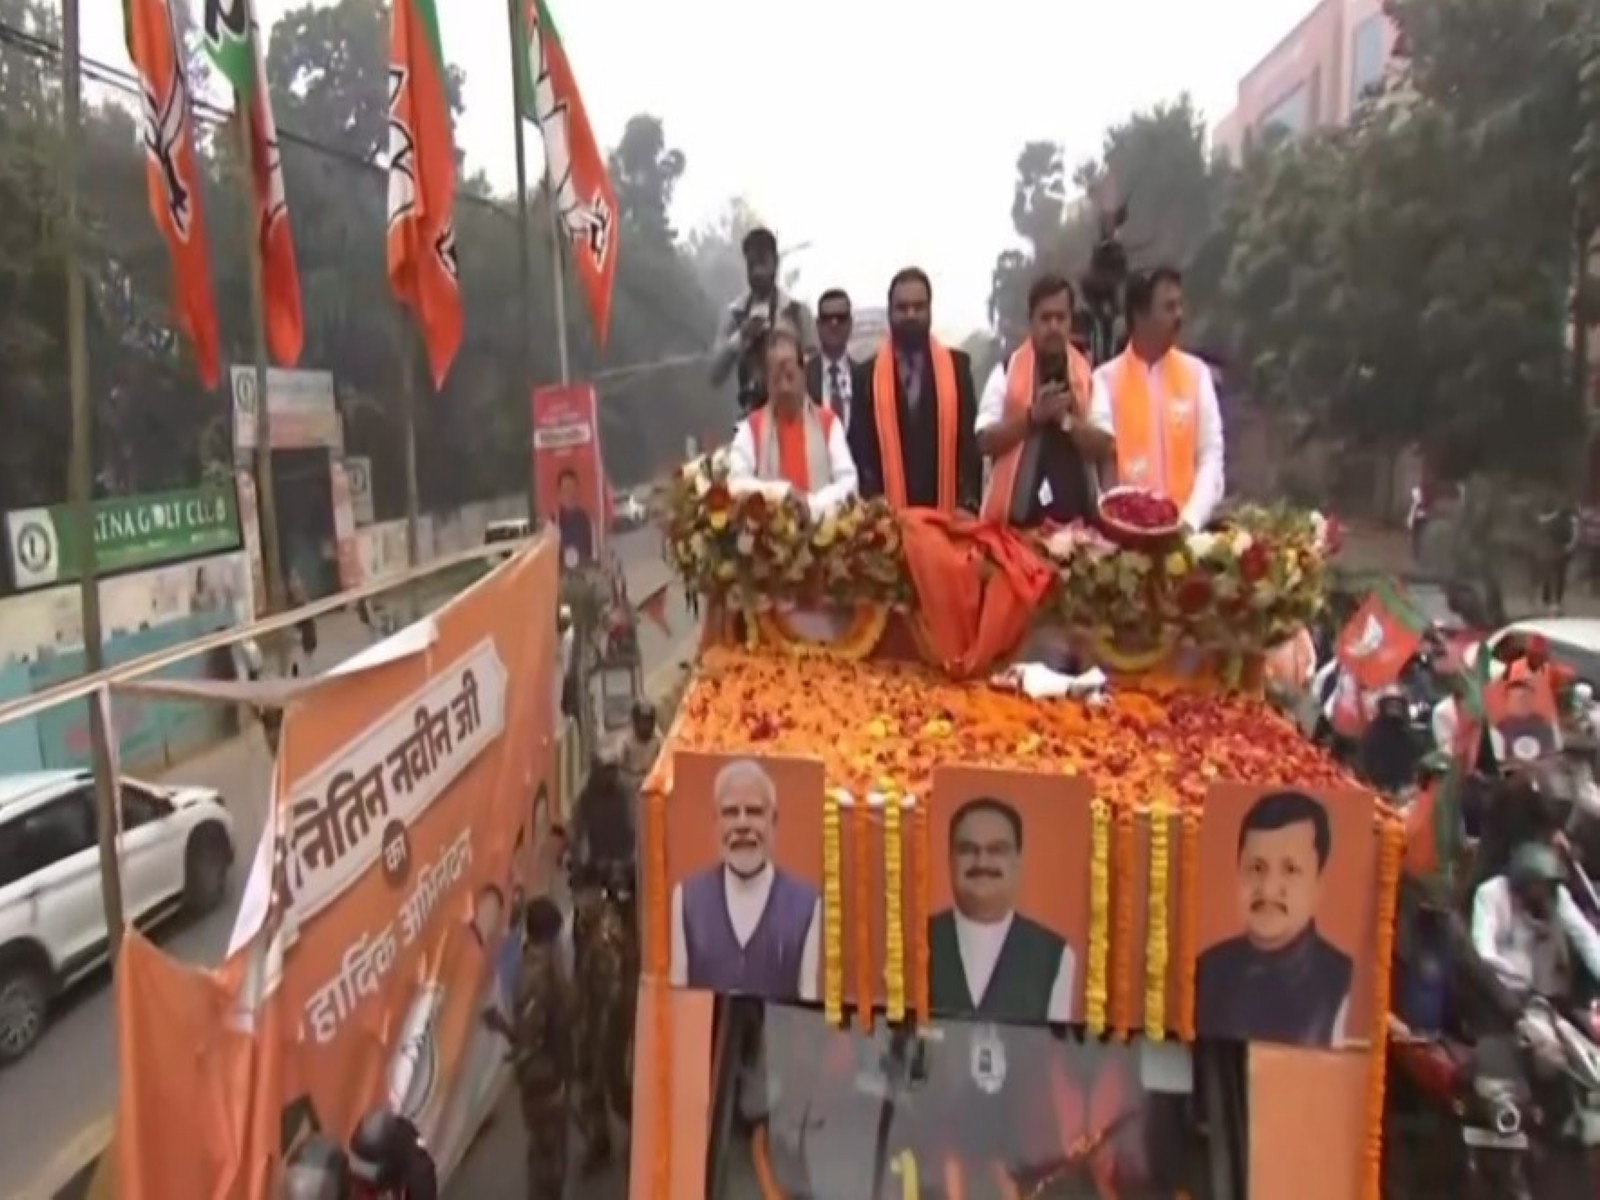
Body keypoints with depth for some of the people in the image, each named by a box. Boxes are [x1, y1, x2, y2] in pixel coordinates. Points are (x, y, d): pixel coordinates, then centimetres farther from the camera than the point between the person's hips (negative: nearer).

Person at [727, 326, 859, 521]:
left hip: (821, 522, 0)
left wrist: (813, 503, -15)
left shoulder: (829, 422, 11)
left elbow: (849, 482, 1)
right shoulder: (751, 427, 9)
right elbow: (736, 482, -4)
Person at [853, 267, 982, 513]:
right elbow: (861, 449, 5)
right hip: (889, 514, -1)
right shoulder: (868, 374, 5)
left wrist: (969, 502, -5)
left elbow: (971, 439, 5)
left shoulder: (957, 366, 8)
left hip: (946, 511, 1)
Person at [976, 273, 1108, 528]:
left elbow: (1104, 447, 2)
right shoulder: (1005, 373, 3)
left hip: (1076, 517, 2)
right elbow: (985, 441, -4)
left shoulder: (1088, 376, 8)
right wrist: (1032, 416, -16)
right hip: (1015, 516, -2)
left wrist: (1066, 419, -14)